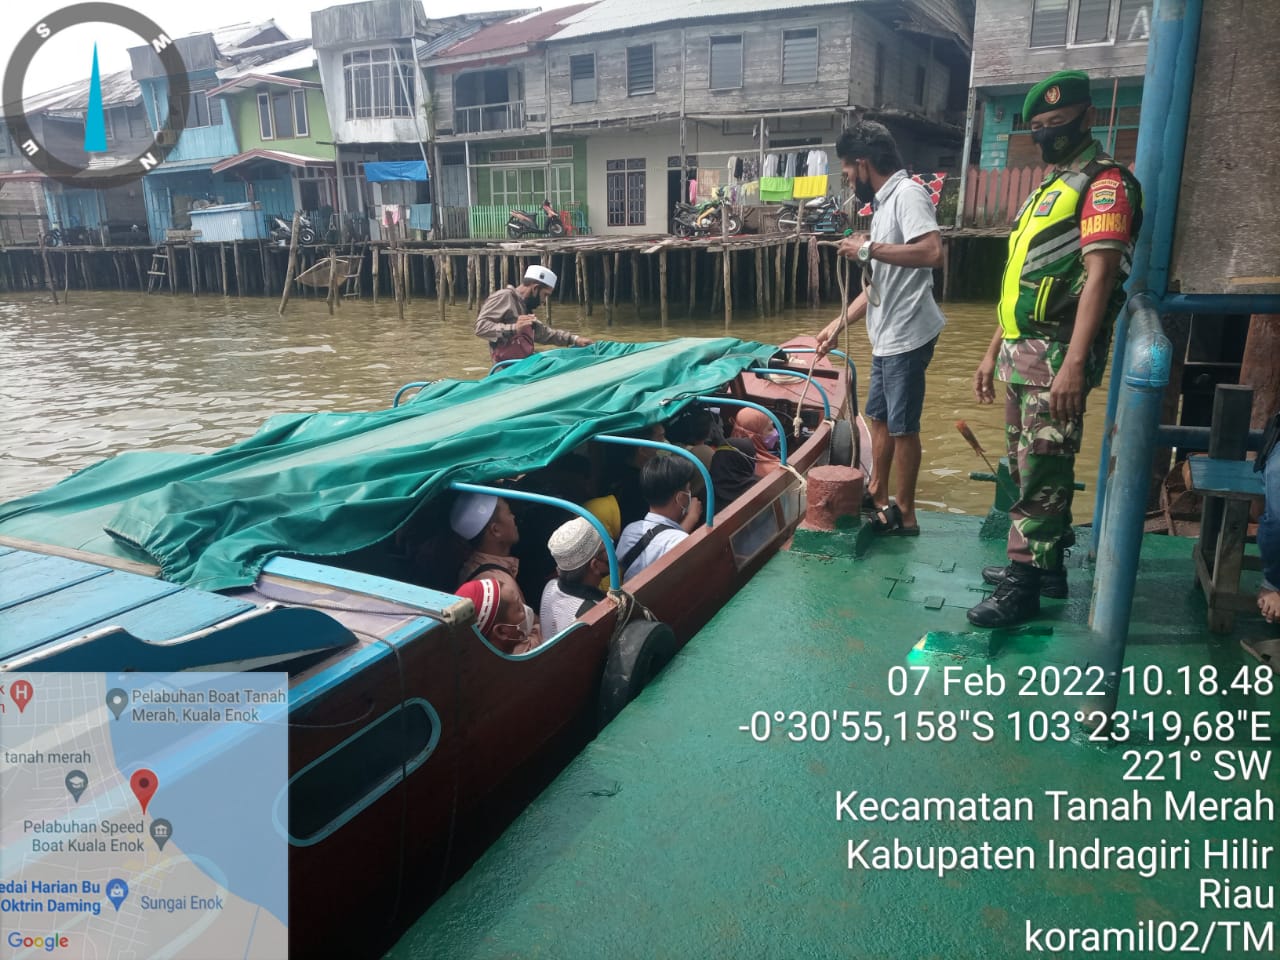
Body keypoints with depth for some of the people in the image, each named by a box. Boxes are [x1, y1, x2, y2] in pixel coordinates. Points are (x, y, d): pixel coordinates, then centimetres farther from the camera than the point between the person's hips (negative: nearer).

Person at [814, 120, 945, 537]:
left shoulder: (908, 193, -12)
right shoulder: (883, 203, 17)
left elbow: (933, 253, -28)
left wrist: (869, 248, -20)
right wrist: (838, 324, 19)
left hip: (907, 335, -10)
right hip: (887, 336, 10)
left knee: (902, 426, 0)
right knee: (878, 417, 17)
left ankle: (904, 514, 12)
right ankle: (878, 497, 31)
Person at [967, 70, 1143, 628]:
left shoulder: (1104, 183, -7)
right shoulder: (1048, 189, 21)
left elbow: (1099, 277, -18)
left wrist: (1074, 364, -26)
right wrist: (994, 352, 20)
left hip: (1055, 355, -9)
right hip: (1020, 354, 9)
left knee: (1042, 474, -5)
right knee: (1027, 468, 14)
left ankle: (1023, 587, 2)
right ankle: (1047, 564, 27)